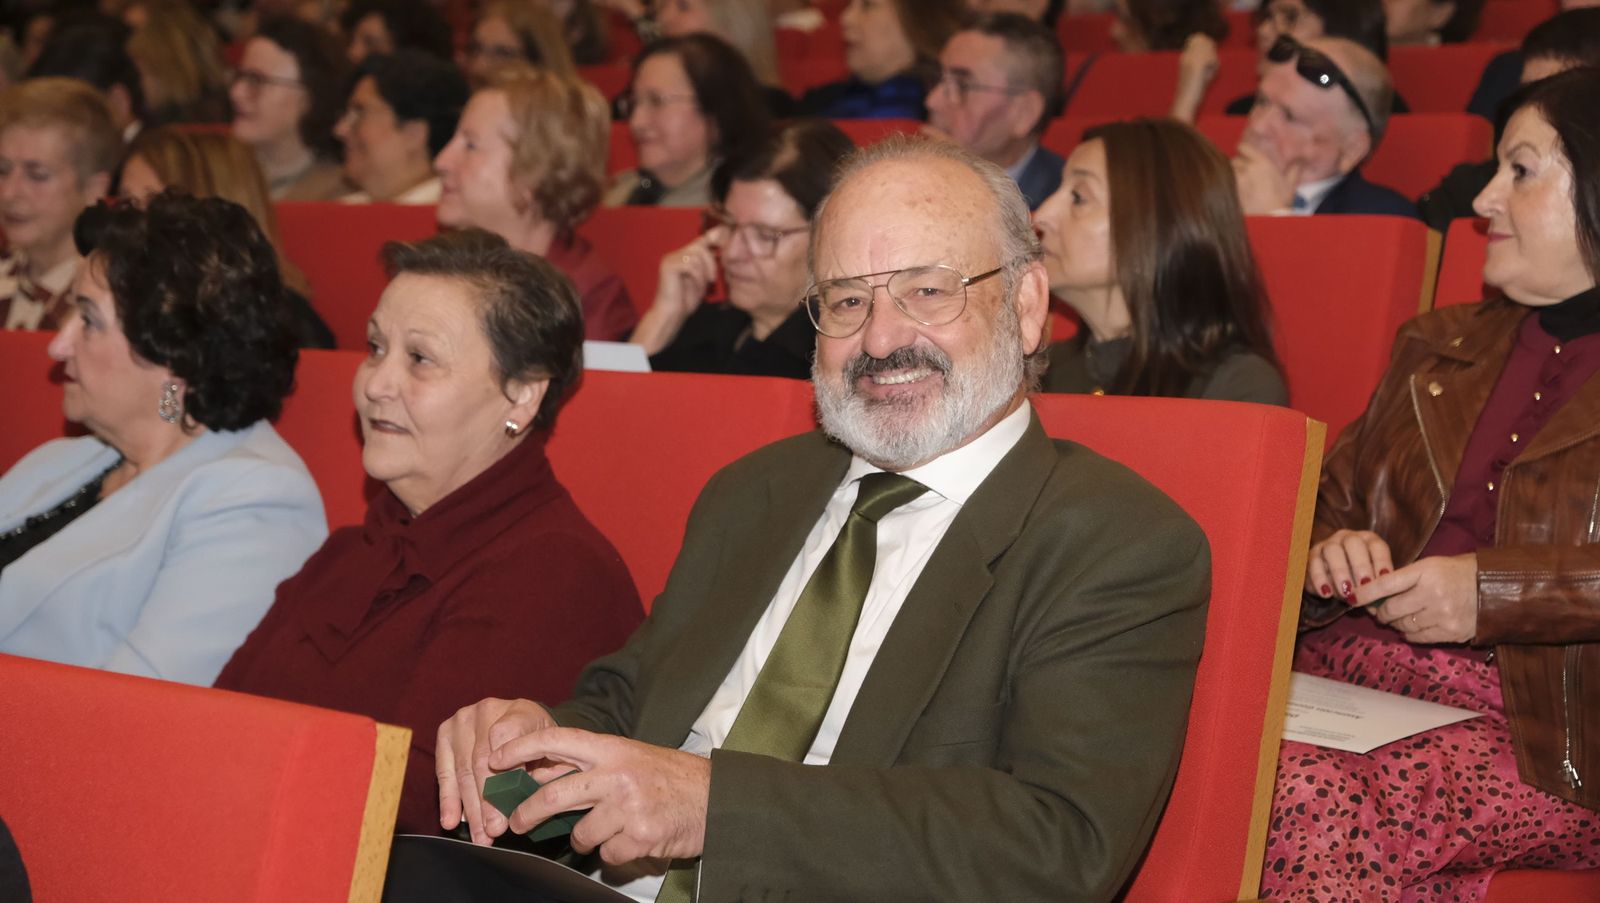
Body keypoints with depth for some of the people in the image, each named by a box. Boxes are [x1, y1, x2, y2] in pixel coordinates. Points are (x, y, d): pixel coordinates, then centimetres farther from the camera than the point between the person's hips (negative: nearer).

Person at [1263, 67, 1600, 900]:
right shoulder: (1438, 347, 25)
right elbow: (1327, 504, 29)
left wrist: (1491, 591, -15)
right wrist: (1329, 554, 5)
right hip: (1348, 671, 5)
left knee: (1317, 800, -34)